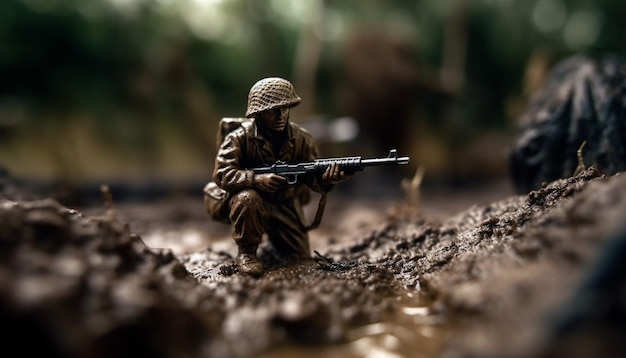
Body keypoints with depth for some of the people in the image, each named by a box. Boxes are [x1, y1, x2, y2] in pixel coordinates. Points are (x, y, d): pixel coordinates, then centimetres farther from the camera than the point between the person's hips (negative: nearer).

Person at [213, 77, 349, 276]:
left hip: (286, 206, 4)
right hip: (253, 204, -3)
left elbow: (314, 178, -13)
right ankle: (246, 253, -14)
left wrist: (328, 179, -38)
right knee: (247, 198, -39)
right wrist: (257, 179, -39)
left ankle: (273, 241, 38)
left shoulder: (301, 139, -9)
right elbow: (222, 174, -24)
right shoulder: (240, 138, -17)